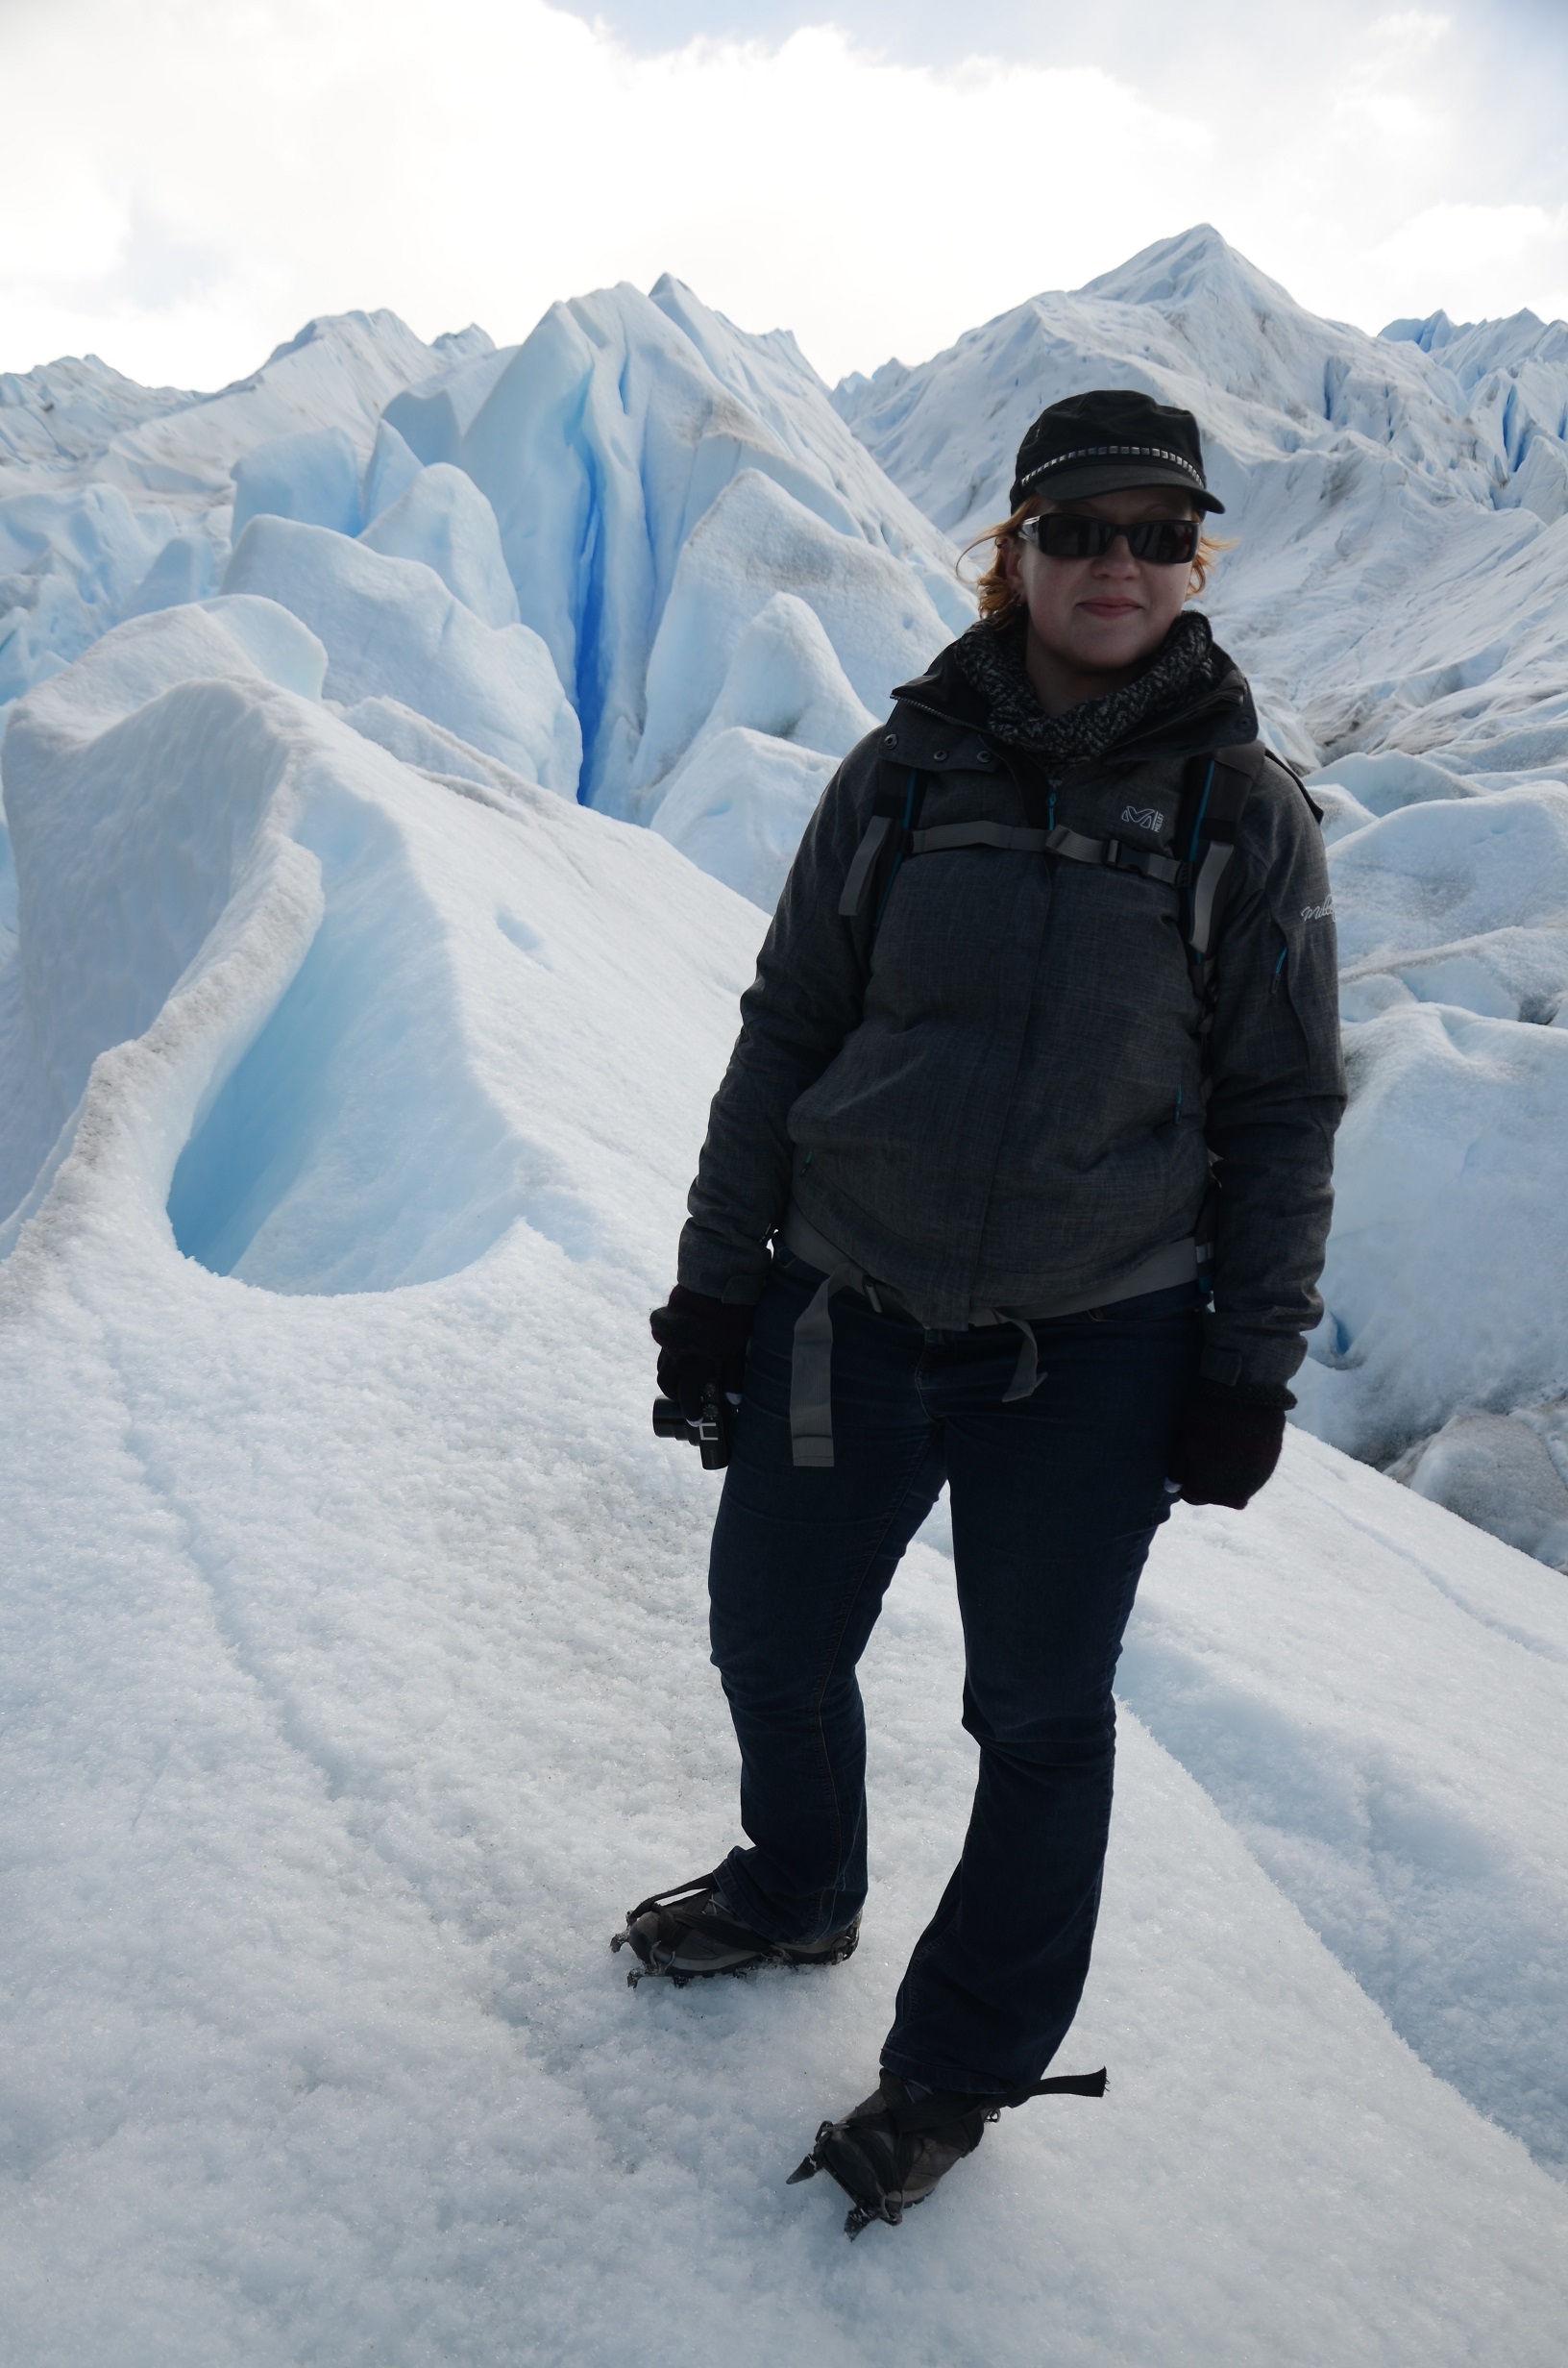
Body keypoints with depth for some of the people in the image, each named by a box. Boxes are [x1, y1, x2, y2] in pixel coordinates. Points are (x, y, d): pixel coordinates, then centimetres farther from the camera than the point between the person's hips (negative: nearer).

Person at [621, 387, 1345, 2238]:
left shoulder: (1248, 812, -3)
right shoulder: (905, 771, 0)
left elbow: (1285, 1110, 1)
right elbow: (785, 1028, 5)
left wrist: (1251, 1365, -2)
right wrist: (714, 1277, 4)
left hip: (1092, 1351, -2)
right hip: (847, 1305, 3)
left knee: (1039, 1713, 12)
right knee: (772, 1638, 17)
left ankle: (966, 2059, 38)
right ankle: (797, 1894, 50)